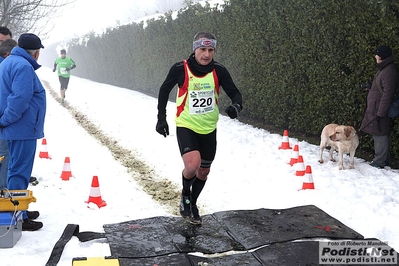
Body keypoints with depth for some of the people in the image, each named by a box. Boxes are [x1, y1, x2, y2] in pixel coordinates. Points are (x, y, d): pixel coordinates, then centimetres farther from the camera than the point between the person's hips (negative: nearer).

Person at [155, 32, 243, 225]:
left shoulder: (218, 71, -10)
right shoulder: (180, 69, -15)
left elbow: (235, 93, -7)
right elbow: (164, 91, 1)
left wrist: (236, 106, -30)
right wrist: (161, 118, 1)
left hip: (208, 129, 4)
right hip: (186, 126, -3)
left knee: (203, 172, 15)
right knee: (192, 165, -24)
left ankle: (192, 204, 42)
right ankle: (185, 195, 8)